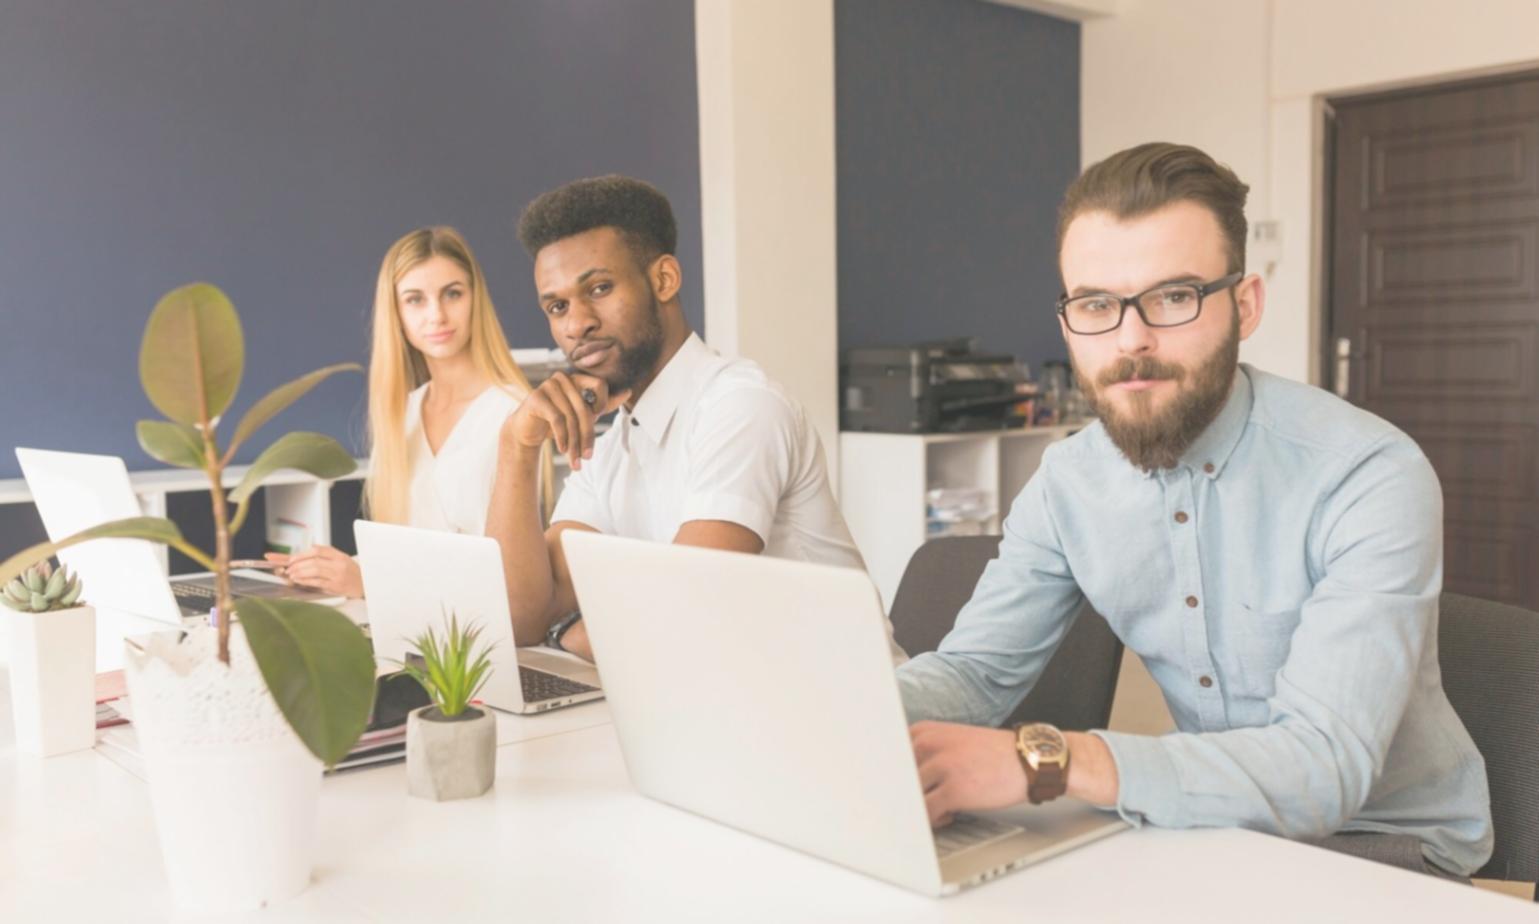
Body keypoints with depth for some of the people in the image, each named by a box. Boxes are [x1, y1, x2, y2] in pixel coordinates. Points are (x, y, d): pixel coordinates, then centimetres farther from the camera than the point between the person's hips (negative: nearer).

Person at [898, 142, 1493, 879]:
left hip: (1386, 843, -4)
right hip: (1213, 828, 5)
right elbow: (973, 668, -3)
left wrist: (1046, 761, -44)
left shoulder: (1370, 479, -23)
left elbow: (1322, 769, -32)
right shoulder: (1068, 483, -6)